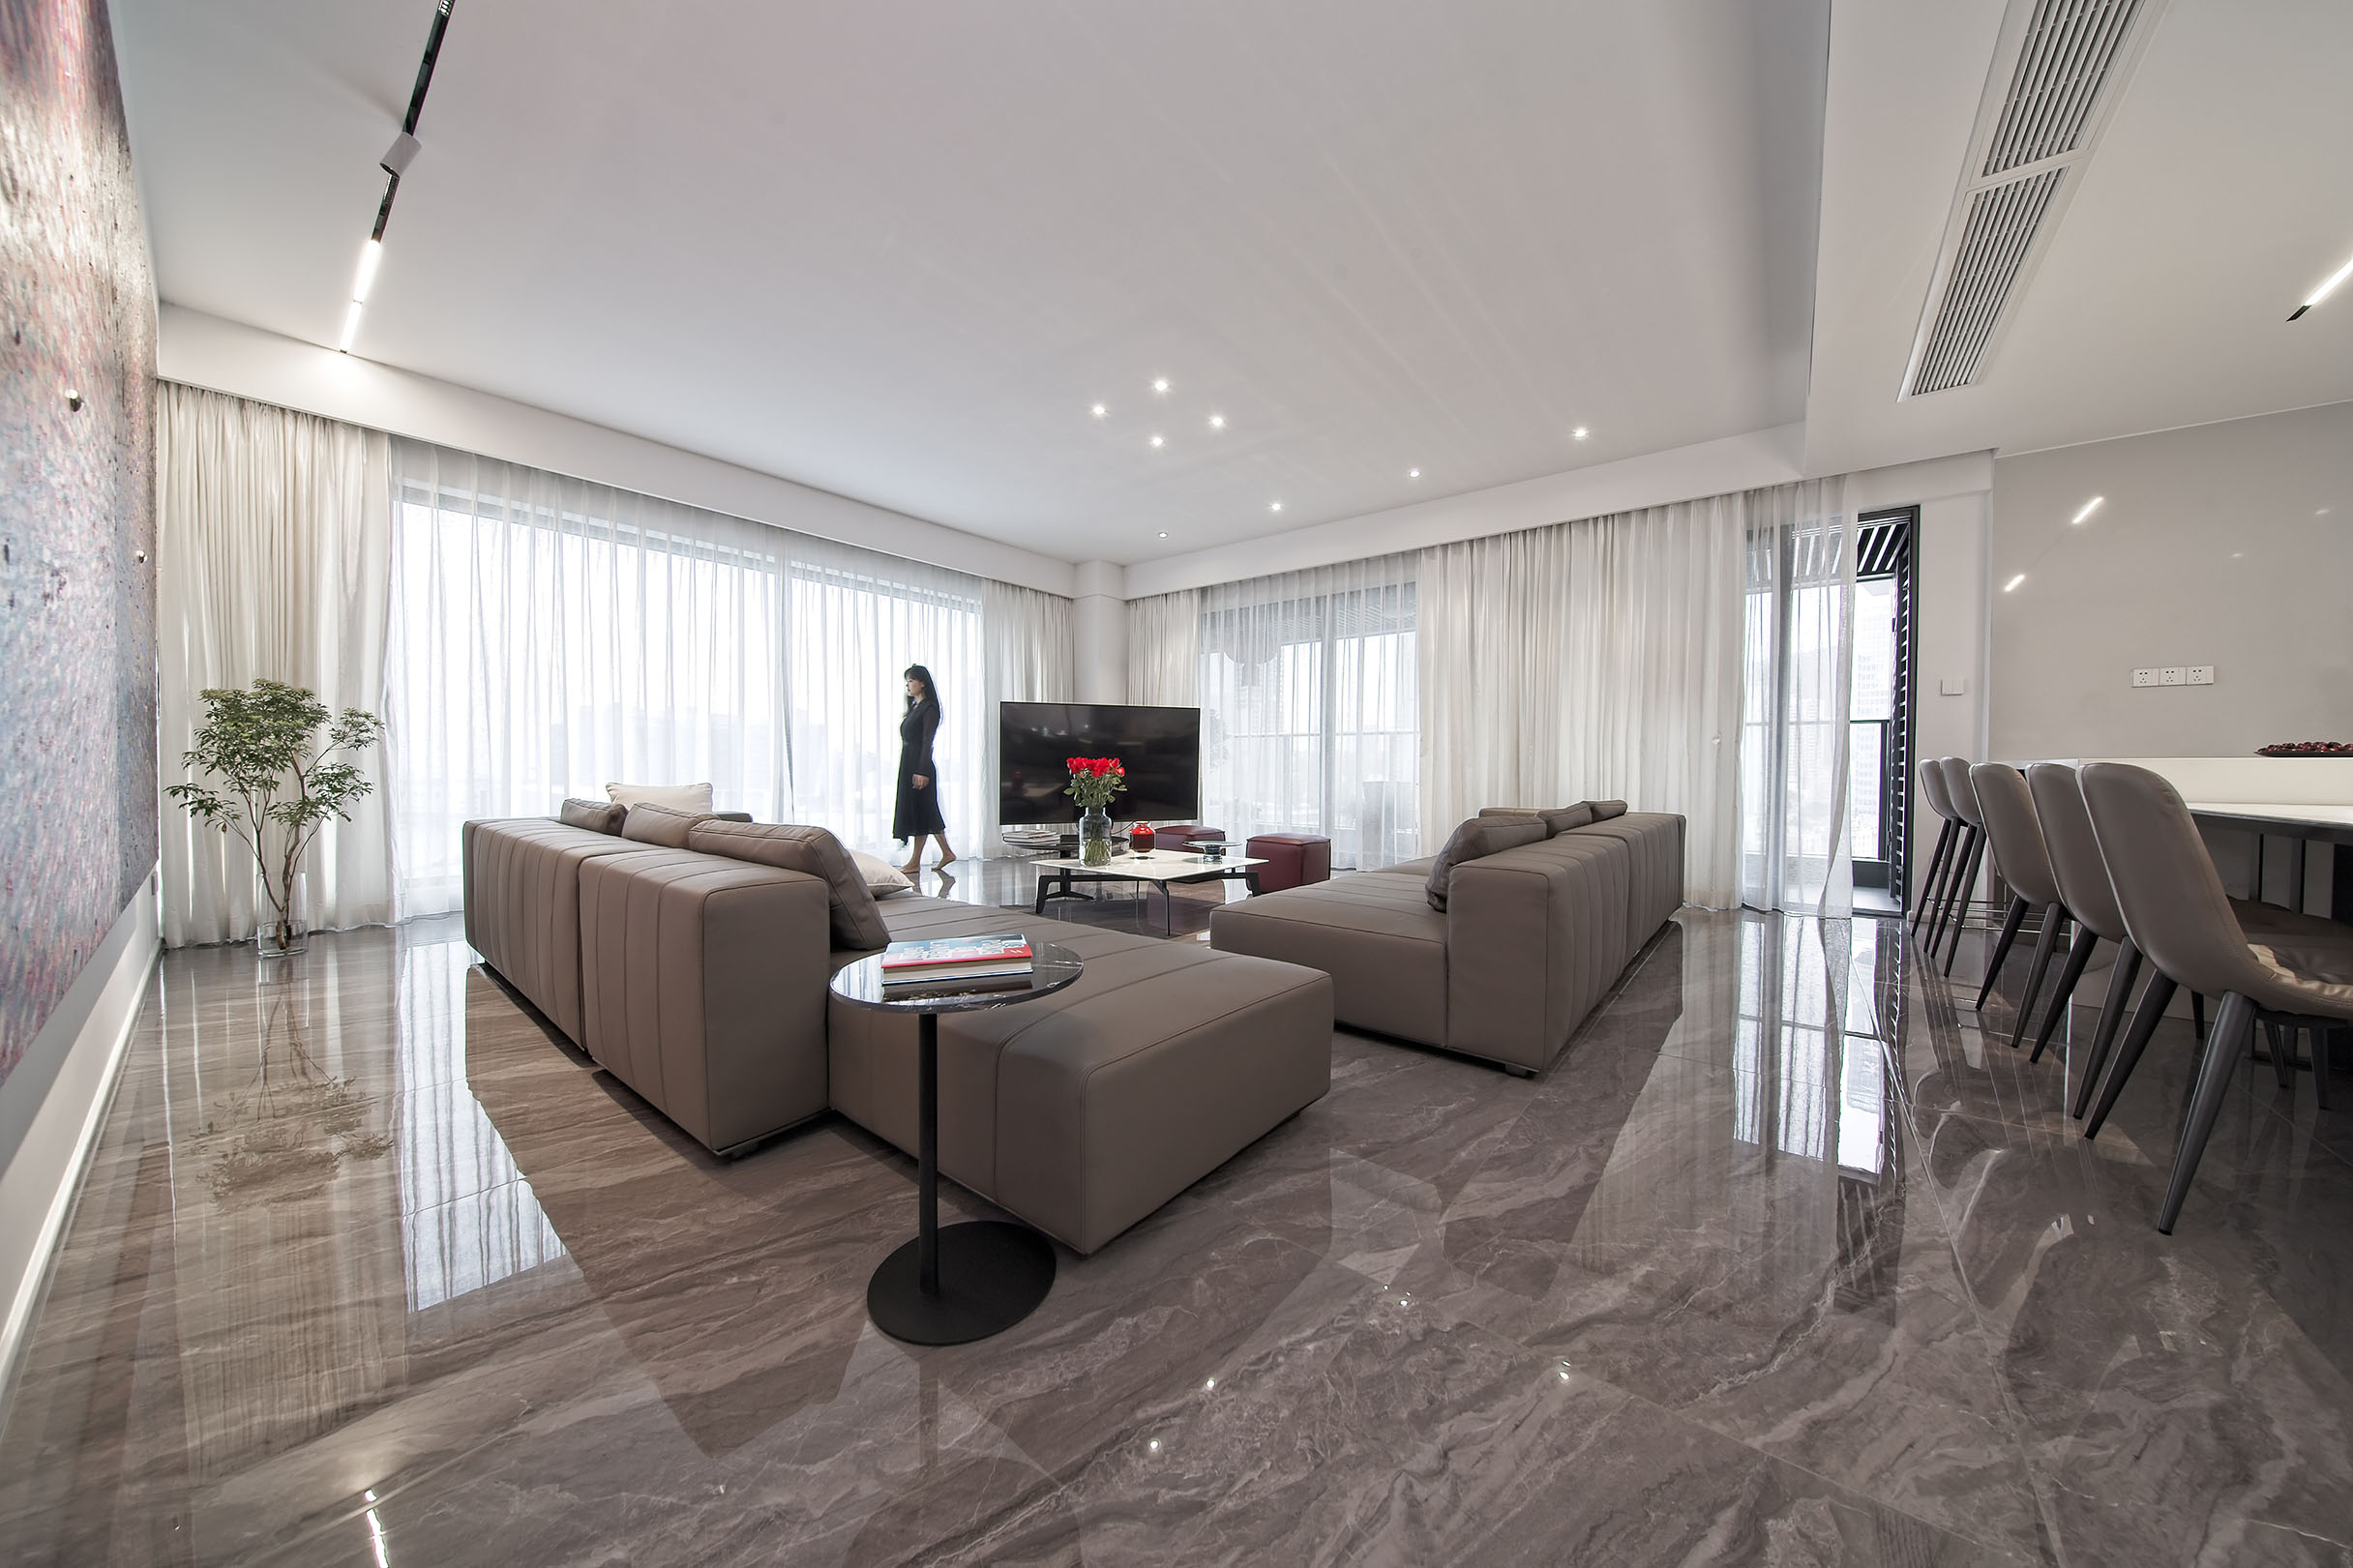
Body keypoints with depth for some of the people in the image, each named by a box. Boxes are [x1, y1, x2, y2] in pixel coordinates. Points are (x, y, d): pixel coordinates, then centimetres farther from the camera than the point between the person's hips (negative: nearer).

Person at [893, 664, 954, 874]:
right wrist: (912, 770, 16)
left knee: (919, 810, -4)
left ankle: (915, 862, 1)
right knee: (927, 812, 10)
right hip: (908, 764, 9)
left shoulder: (929, 709, -9)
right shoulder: (914, 708, 18)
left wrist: (922, 771, -21)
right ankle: (947, 852, 17)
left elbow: (926, 742, -16)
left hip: (919, 765, -9)